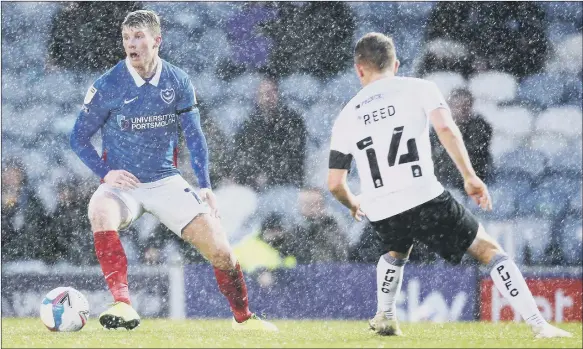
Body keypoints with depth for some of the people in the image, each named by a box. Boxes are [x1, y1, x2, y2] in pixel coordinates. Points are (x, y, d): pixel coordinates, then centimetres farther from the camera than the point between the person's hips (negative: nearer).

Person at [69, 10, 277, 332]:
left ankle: (243, 318, 16)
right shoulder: (108, 85, -9)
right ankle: (122, 305, -43)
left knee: (217, 245, -8)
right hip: (122, 183, -2)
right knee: (100, 212, -38)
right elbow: (79, 138, -1)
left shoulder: (177, 82, -2)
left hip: (166, 181, 2)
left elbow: (194, 136, 7)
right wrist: (105, 173, -15)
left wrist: (205, 185, -3)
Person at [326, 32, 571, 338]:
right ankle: (539, 325, -5)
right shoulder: (418, 89, 6)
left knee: (396, 251, 39)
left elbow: (335, 183, 12)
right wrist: (470, 176, -8)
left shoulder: (346, 117, 13)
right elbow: (446, 129, -13)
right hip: (424, 199, -3)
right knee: (488, 250, 6)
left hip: (380, 211, 3)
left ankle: (385, 318, 41)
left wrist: (353, 205, 32)